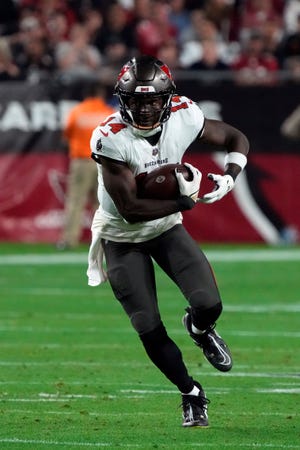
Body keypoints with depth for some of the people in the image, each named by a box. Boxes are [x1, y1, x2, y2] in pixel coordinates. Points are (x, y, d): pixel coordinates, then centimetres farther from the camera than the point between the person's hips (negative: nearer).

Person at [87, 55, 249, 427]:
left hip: (167, 228, 3)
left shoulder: (183, 117, -18)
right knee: (149, 330, -3)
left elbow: (236, 139, -1)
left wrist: (229, 176, -20)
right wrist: (188, 201, -32)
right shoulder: (111, 139, -30)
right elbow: (131, 209, -31)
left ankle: (199, 328, 23)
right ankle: (191, 393, 23)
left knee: (209, 305, -16)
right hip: (123, 238, -3)